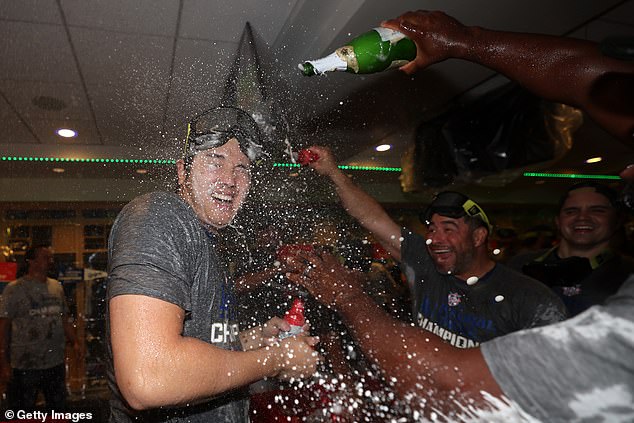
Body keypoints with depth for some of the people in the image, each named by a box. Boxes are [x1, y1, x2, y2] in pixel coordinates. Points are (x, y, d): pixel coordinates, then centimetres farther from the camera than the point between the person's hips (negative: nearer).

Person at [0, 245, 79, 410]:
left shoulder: (57, 286, 8)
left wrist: (74, 342, 6)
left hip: (56, 362, 5)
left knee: (58, 408, 17)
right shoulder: (14, 289, -7)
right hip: (25, 365, -5)